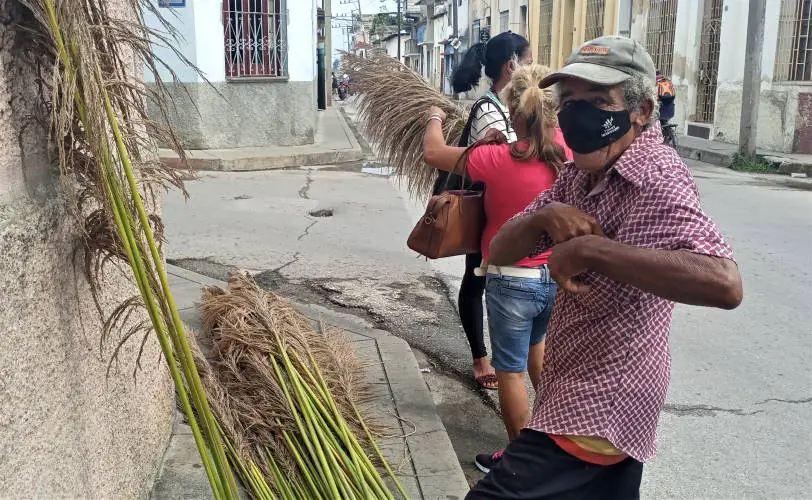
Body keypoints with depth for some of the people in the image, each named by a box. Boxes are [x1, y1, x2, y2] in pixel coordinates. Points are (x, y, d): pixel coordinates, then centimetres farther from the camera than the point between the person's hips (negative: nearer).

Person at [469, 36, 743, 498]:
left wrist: (589, 249, -36)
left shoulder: (657, 180, -22)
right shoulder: (580, 173, 5)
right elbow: (500, 252, 1)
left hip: (598, 410, -9)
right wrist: (546, 216, -19)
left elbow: (724, 284, -39)